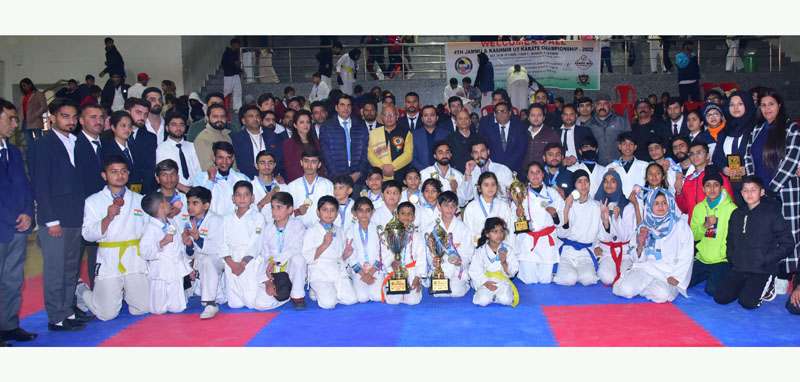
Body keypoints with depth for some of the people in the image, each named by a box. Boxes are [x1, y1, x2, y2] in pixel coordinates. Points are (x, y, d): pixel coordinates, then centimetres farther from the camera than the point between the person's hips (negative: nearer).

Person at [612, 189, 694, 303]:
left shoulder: (681, 226, 5)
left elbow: (685, 258, 0)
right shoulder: (644, 227, 14)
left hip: (668, 272, -2)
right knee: (625, 290, -25)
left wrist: (676, 277, -13)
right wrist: (640, 246, -5)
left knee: (662, 295, -33)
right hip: (645, 267, 2)